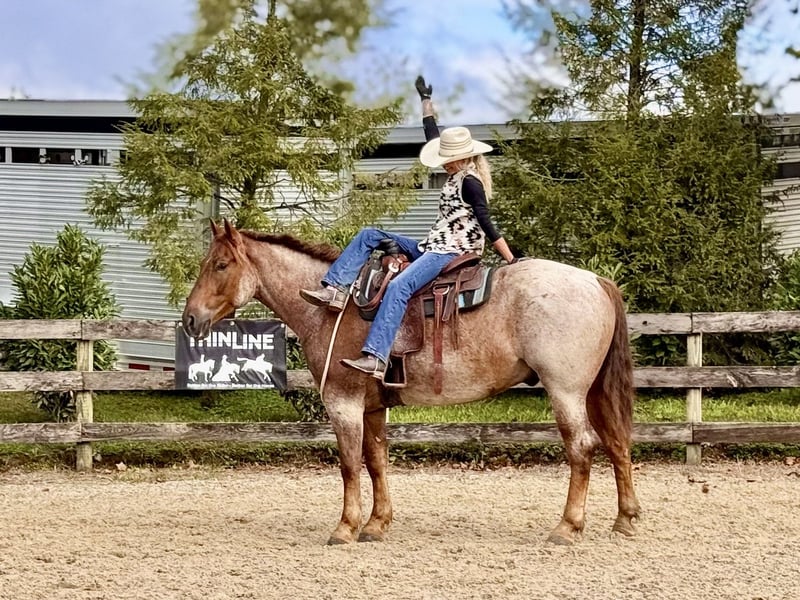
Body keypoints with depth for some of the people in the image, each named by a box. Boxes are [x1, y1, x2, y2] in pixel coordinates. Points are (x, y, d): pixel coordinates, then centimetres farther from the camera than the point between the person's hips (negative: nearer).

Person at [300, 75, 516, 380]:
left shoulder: (470, 183, -14)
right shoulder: (457, 175, 13)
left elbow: (487, 226, -17)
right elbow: (432, 135, 26)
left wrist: (512, 261, -20)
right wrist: (426, 99, 33)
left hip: (452, 253, -11)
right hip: (431, 248, 11)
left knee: (398, 286, -34)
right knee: (369, 236, 11)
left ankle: (375, 359, -47)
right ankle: (335, 289, -3)